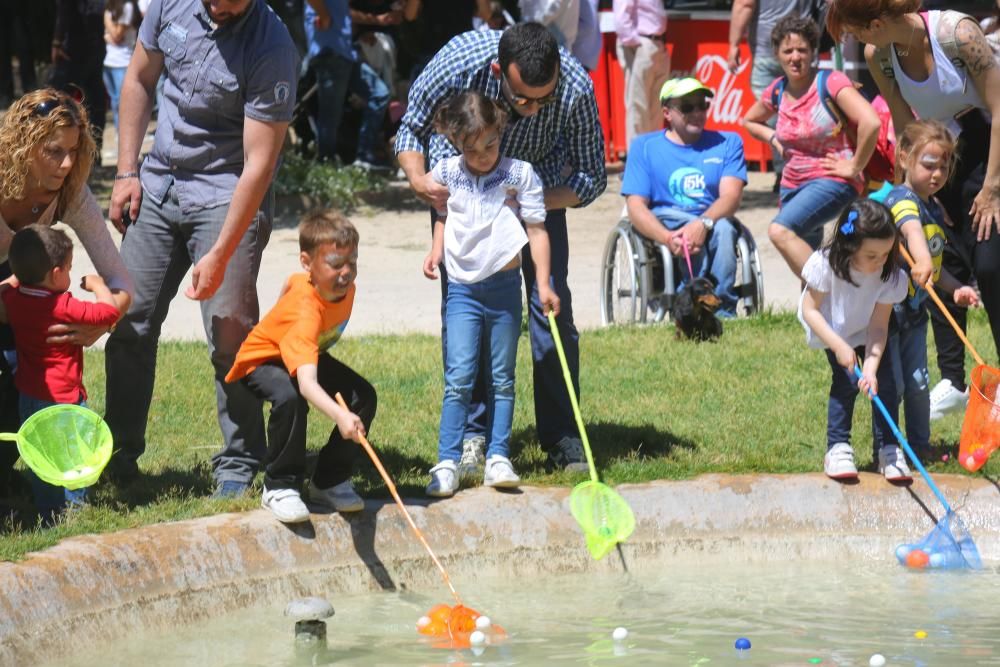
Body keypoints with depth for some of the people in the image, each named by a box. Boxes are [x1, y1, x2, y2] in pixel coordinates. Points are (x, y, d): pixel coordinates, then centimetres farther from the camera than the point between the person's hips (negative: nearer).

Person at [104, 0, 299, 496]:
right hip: (157, 187, 5)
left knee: (230, 335, -9)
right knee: (128, 322, 6)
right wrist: (126, 172, 7)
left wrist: (220, 256, -23)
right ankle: (119, 455, 19)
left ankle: (238, 466, 4)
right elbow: (139, 80, 13)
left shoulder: (270, 46, -21)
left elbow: (258, 163, -21)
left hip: (228, 196, -5)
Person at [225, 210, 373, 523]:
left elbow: (291, 283, 6)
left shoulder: (344, 286, -18)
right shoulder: (306, 313, -43)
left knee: (363, 396, -13)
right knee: (289, 398, -39)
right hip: (262, 360, -8)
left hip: (309, 355, 8)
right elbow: (306, 383, -55)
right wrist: (340, 416, -71)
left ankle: (330, 482, 3)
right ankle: (279, 487, -20)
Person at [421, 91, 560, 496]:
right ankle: (447, 463, -7)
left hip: (504, 286, 0)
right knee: (459, 379, -8)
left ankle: (498, 458, 13)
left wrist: (543, 284, -7)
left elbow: (537, 231, -1)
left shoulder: (519, 174, -3)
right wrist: (436, 249, 5)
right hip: (461, 287, 0)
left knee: (502, 380, 7)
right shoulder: (446, 174, 3)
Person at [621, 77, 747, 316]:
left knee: (722, 229, -35)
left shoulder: (728, 143, 16)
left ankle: (723, 312, -38)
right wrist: (667, 237, -22)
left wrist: (703, 223, -25)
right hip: (662, 223, -1)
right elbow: (636, 206, 0)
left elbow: (731, 196, -1)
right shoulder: (644, 146, 13)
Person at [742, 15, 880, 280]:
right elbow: (750, 121, 28)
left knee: (779, 231, -29)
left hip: (831, 180, -7)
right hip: (793, 185, 7)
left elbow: (870, 122, -26)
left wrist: (854, 166, -17)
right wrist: (775, 140, 9)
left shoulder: (831, 83, -13)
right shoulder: (777, 92, 6)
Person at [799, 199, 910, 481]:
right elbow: (810, 310, -25)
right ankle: (838, 448, -9)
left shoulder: (891, 277, -27)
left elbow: (878, 326, -24)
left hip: (866, 334, 2)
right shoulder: (826, 265, -34)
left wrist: (871, 367, -37)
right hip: (832, 330, -2)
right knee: (846, 380, -19)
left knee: (883, 379, -14)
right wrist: (839, 346, -34)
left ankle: (888, 449, -2)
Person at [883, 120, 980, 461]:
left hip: (915, 309, 8)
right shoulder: (901, 198, -18)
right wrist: (922, 260, -60)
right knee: (891, 384, -4)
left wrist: (955, 288, 7)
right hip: (885, 306, -8)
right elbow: (911, 229, -41)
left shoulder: (934, 209, 10)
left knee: (918, 382, 14)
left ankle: (920, 445, 26)